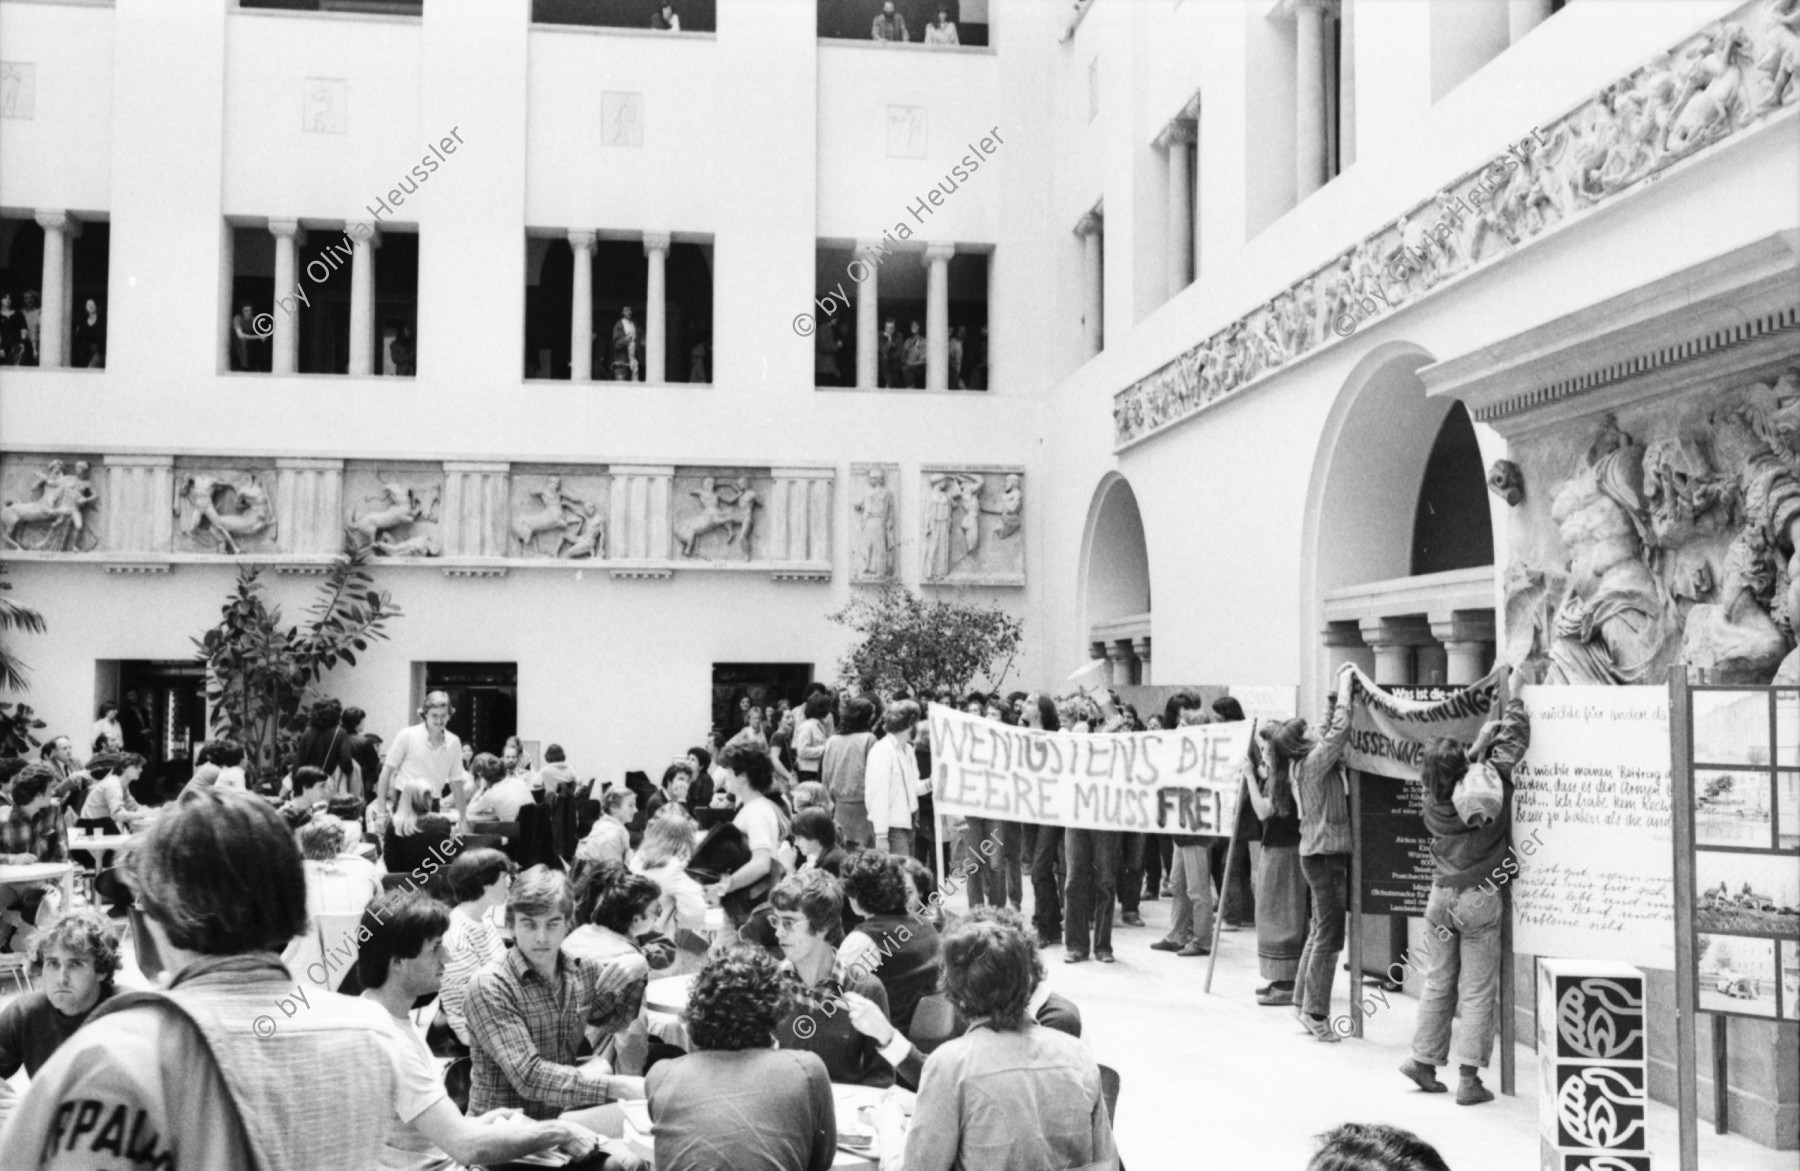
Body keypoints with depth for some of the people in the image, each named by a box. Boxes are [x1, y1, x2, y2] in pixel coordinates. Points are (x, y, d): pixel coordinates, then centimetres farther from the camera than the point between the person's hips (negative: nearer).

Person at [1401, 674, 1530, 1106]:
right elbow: (1514, 737, -7)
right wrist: (1515, 705, 7)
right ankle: (1469, 1077, 2)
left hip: (1441, 896, 4)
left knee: (1438, 983, 16)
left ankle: (1424, 1060, 23)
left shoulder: (1434, 799, -3)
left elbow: (1456, 769, 17)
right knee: (1478, 991, 2)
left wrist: (1480, 742, 12)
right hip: (1480, 898, -4)